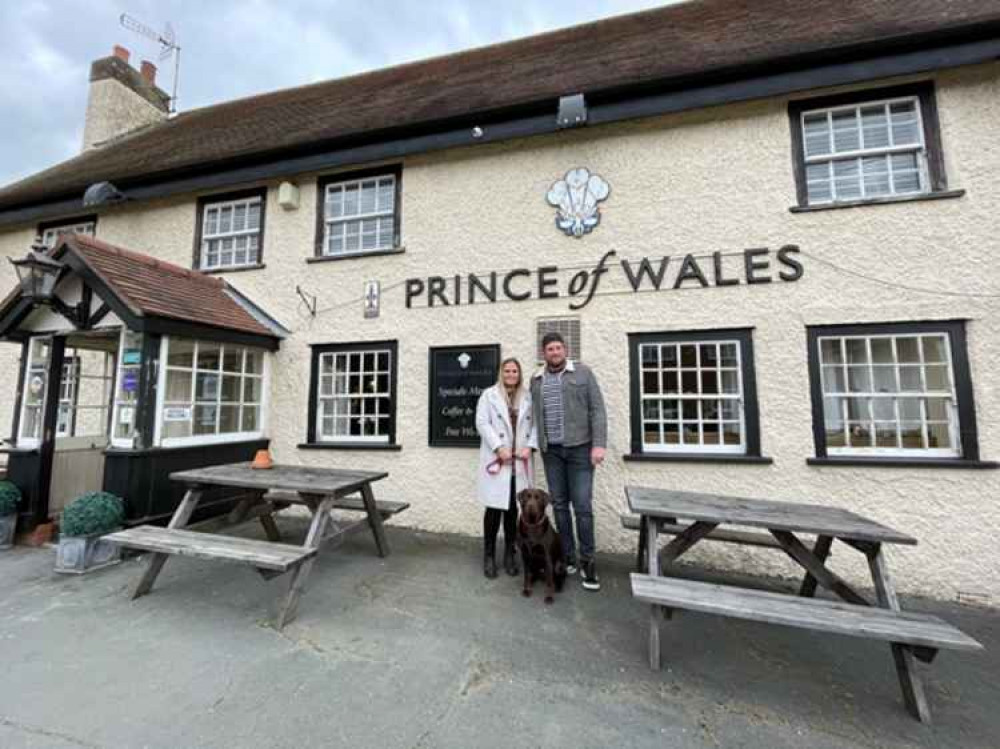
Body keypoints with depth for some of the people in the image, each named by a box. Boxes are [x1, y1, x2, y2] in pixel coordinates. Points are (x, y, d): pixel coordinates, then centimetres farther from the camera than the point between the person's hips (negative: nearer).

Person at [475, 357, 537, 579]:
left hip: (520, 462, 3)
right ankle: (489, 556, 16)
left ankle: (510, 554, 23)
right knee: (495, 507, 0)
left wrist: (529, 446, -8)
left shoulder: (528, 397, 12)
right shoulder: (489, 395, 3)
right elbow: (482, 423, -5)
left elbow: (535, 424, 7)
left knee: (513, 508, 8)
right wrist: (499, 448, -13)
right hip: (496, 461, -2)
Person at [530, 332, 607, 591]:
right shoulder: (536, 380, 10)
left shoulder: (582, 372, -1)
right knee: (559, 505, 10)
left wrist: (599, 444, -13)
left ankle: (587, 561, 16)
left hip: (579, 447, -3)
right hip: (551, 450, 3)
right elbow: (534, 415, 9)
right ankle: (568, 557, 25)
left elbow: (597, 409, -5)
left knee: (582, 506, -1)